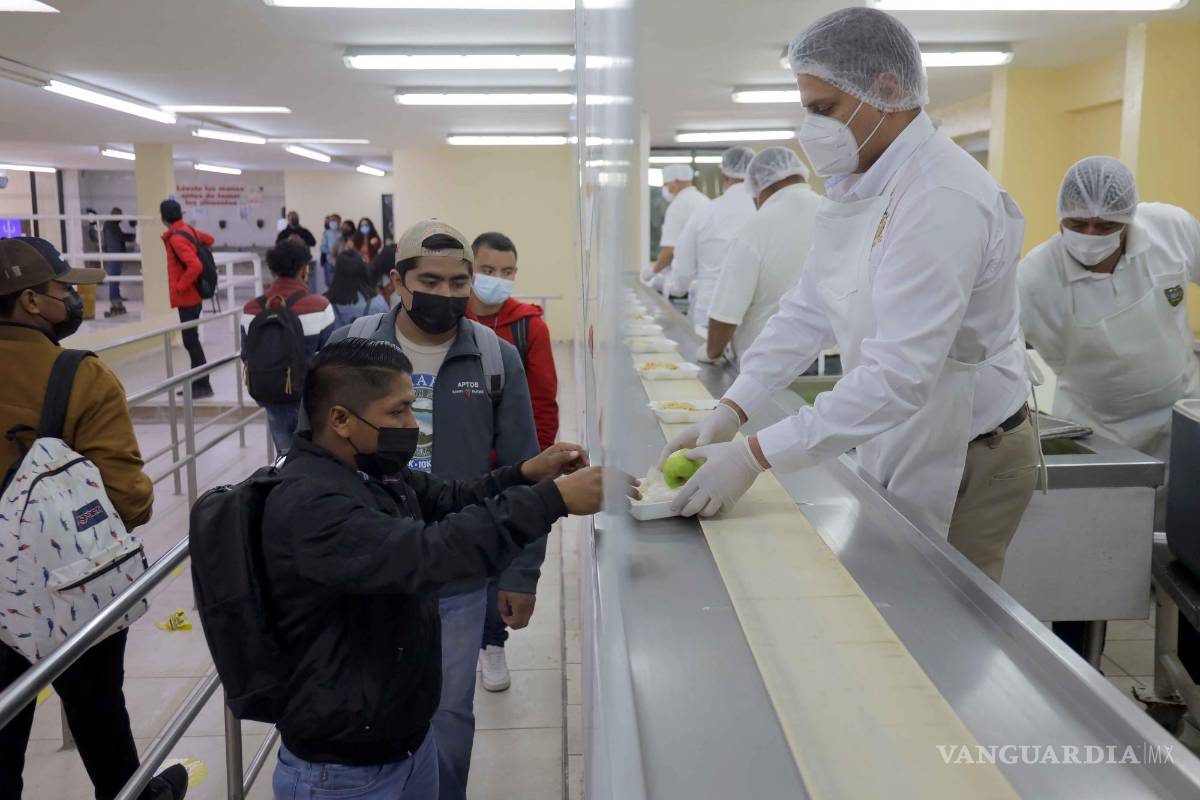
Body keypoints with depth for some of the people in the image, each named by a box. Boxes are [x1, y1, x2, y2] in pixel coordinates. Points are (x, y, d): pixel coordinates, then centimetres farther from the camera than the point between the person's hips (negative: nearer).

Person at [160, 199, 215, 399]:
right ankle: (197, 382, 21)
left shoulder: (176, 238, -19)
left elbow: (195, 266, -29)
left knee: (190, 340, -5)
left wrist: (180, 287, -19)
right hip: (192, 295, 9)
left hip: (186, 296, -9)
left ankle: (203, 385, -1)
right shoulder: (188, 230, 7)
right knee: (191, 339, 14)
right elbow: (209, 239, 27)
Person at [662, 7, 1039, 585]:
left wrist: (755, 455, -32)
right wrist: (731, 410, -6)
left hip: (968, 462, -8)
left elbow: (898, 377, -32)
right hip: (897, 447, 8)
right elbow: (809, 311, 4)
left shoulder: (944, 199, -26)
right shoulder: (854, 184, 4)